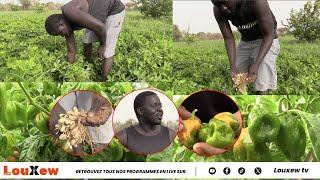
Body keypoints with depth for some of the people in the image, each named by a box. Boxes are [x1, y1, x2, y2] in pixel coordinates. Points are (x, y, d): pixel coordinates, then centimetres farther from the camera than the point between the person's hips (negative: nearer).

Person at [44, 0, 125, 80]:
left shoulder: (69, 12, -32)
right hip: (101, 11, 9)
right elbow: (71, 51, 5)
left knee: (107, 51, -11)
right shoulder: (66, 23, -4)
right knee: (86, 41, 17)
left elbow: (100, 27, -38)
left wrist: (102, 45, -22)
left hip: (115, 10, -9)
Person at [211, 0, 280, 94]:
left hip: (266, 41, -5)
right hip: (245, 41, 5)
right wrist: (233, 67, -25)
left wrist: (256, 65, -36)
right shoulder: (218, 10, -20)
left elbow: (268, 35, -27)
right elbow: (228, 38, -12)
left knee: (262, 88, -14)